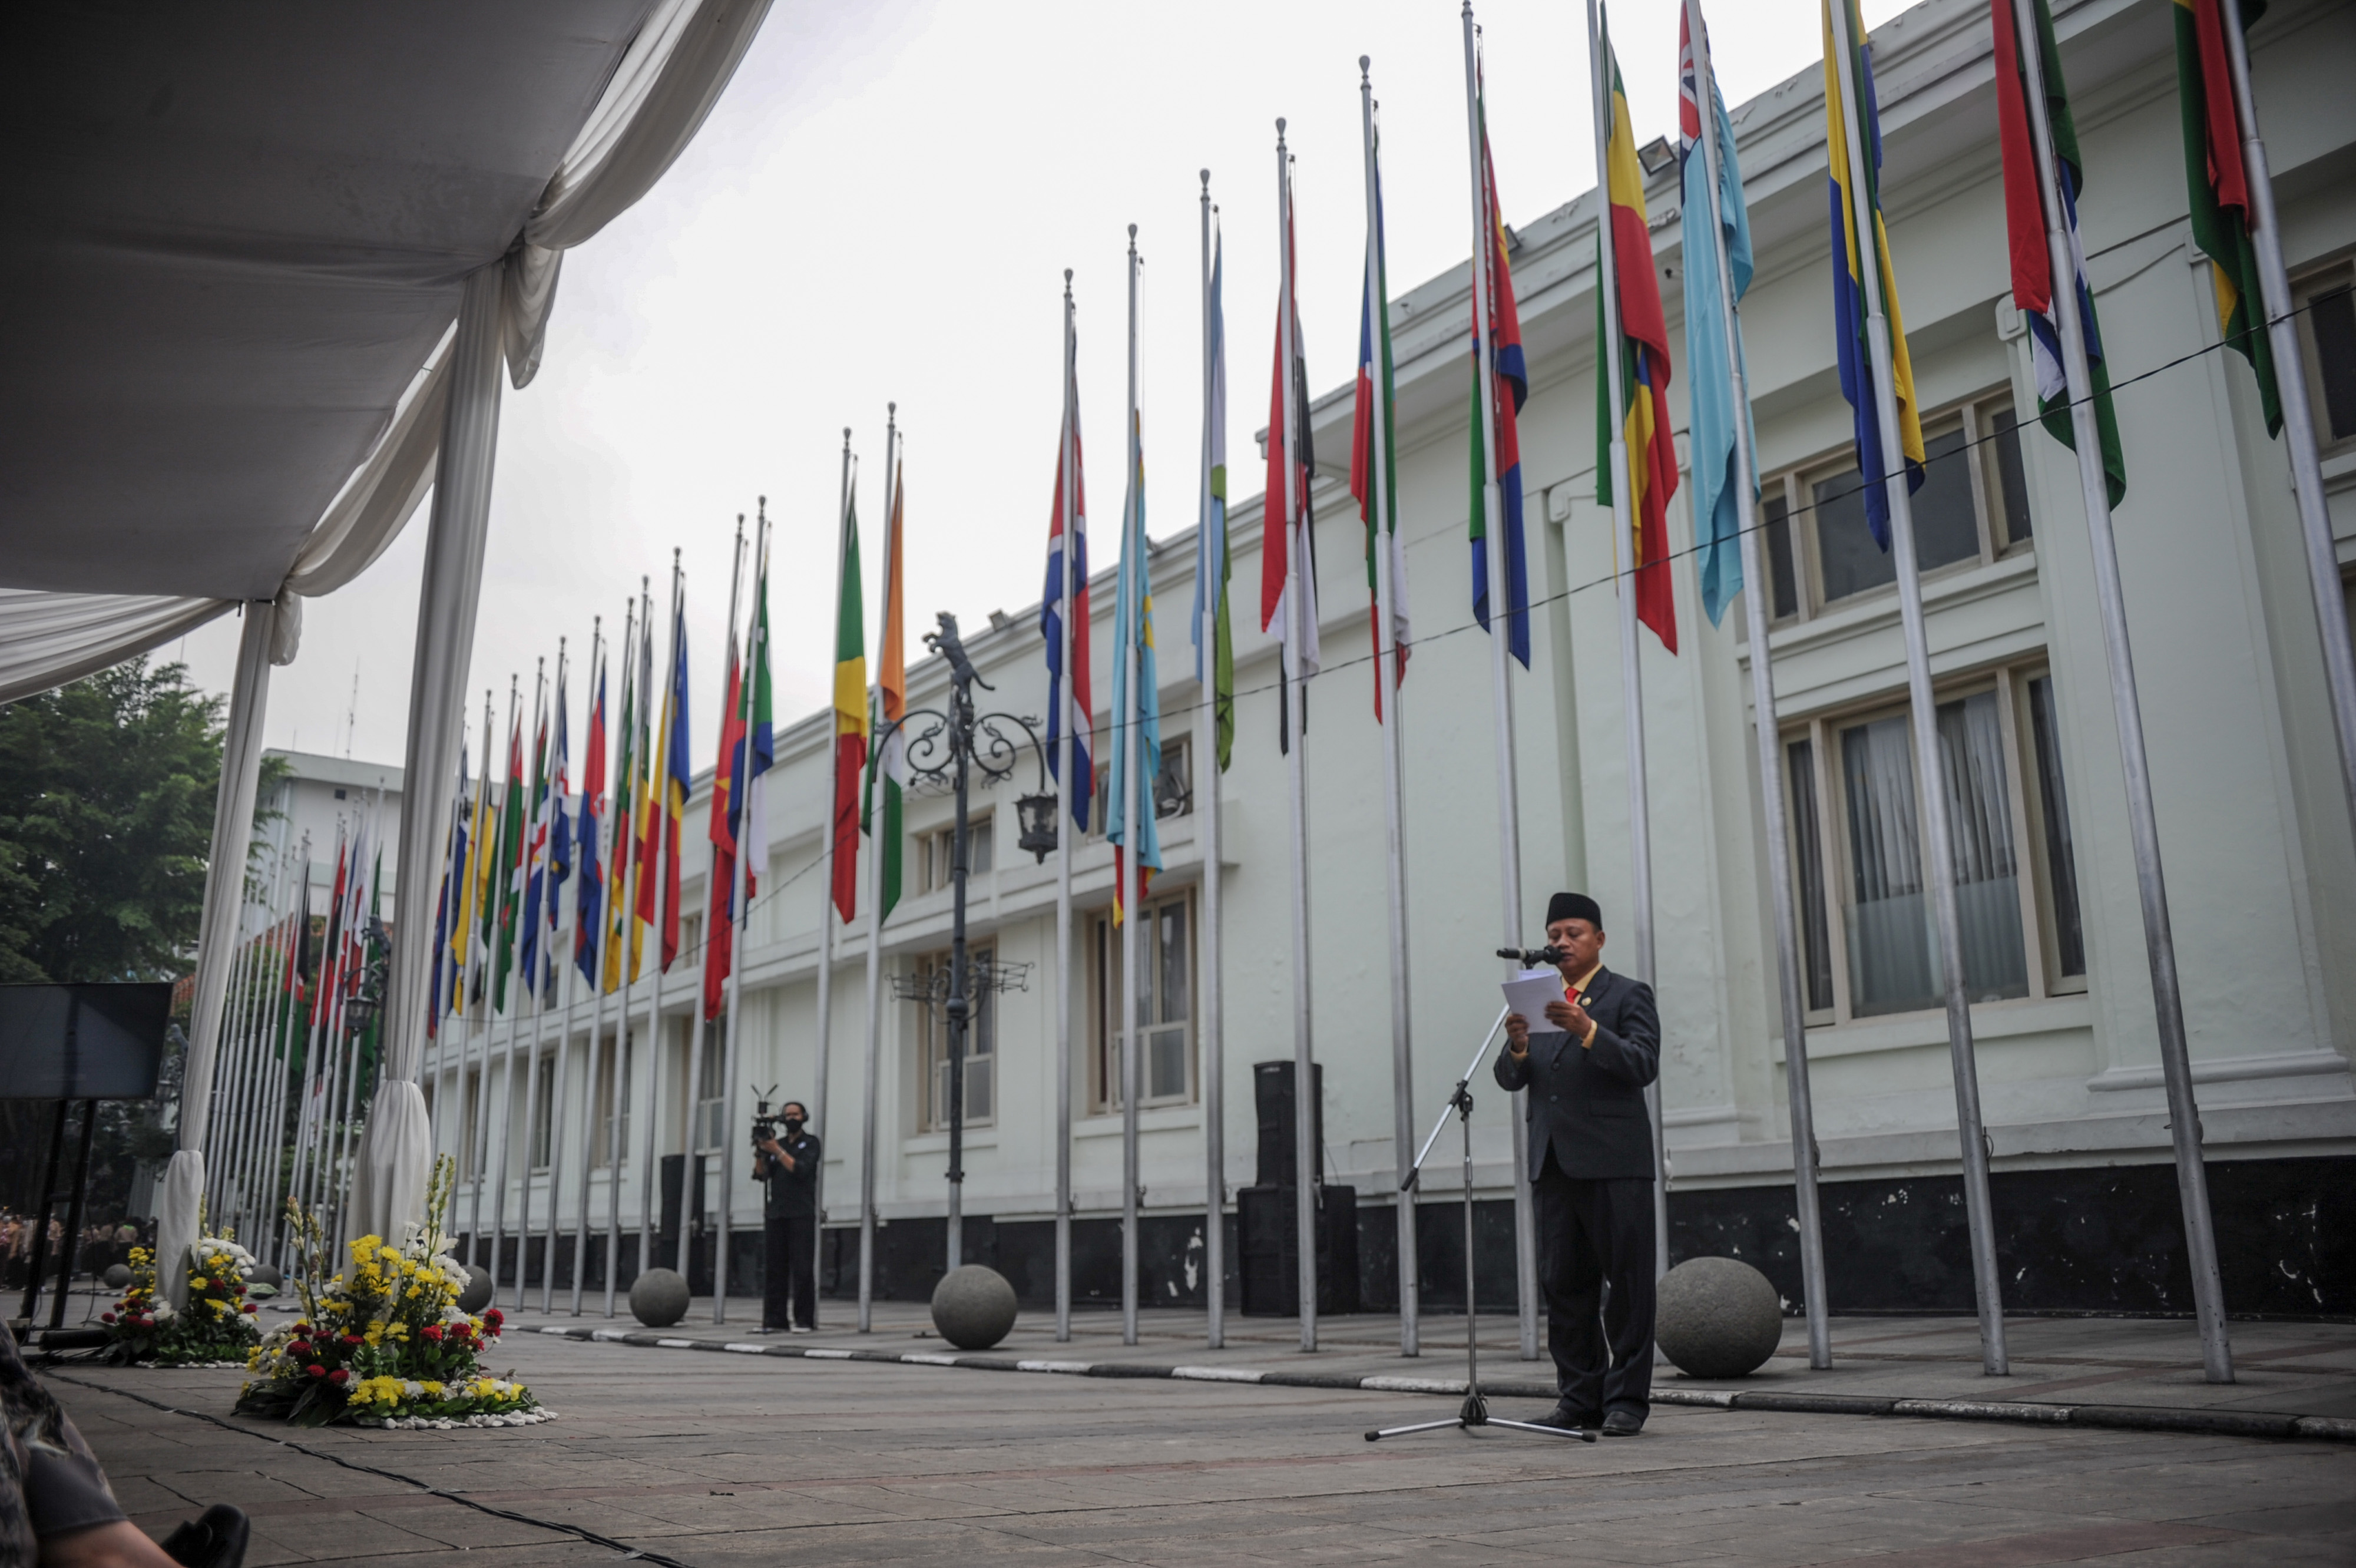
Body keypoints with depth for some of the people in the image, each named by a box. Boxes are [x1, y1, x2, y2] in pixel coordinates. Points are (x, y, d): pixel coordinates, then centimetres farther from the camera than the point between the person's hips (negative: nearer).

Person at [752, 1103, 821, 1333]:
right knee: (775, 1269, 1)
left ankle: (803, 1320, -6)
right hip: (776, 1214, 4)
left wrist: (778, 1151, -13)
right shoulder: (776, 1144, 17)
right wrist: (760, 1154, -10)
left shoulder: (810, 1142, 6)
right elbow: (761, 1174, 7)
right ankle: (775, 1320, 3)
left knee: (802, 1269, -7)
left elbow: (801, 1170, -9)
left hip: (801, 1215, -4)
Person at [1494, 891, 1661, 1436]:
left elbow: (1644, 1066, -13)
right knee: (1564, 1284, 8)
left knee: (1626, 1282, -1)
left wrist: (1588, 1031, -27)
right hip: (1552, 1162, 5)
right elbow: (1510, 1079, 9)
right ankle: (1580, 1397, 15)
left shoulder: (1629, 996, 2)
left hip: (1613, 1162, -5)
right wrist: (1518, 1046, -13)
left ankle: (1626, 1400, 5)